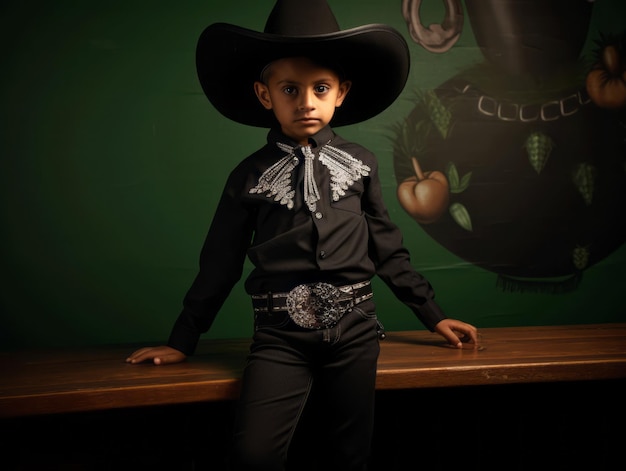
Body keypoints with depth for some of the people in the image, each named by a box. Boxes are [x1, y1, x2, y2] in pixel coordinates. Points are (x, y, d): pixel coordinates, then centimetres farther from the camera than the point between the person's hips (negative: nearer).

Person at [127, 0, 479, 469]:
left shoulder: (359, 163, 5)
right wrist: (182, 342, 12)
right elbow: (220, 264, 9)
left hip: (354, 330, 2)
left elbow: (387, 248, 13)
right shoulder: (250, 174, 2)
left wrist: (433, 314, 15)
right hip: (281, 337, -1)